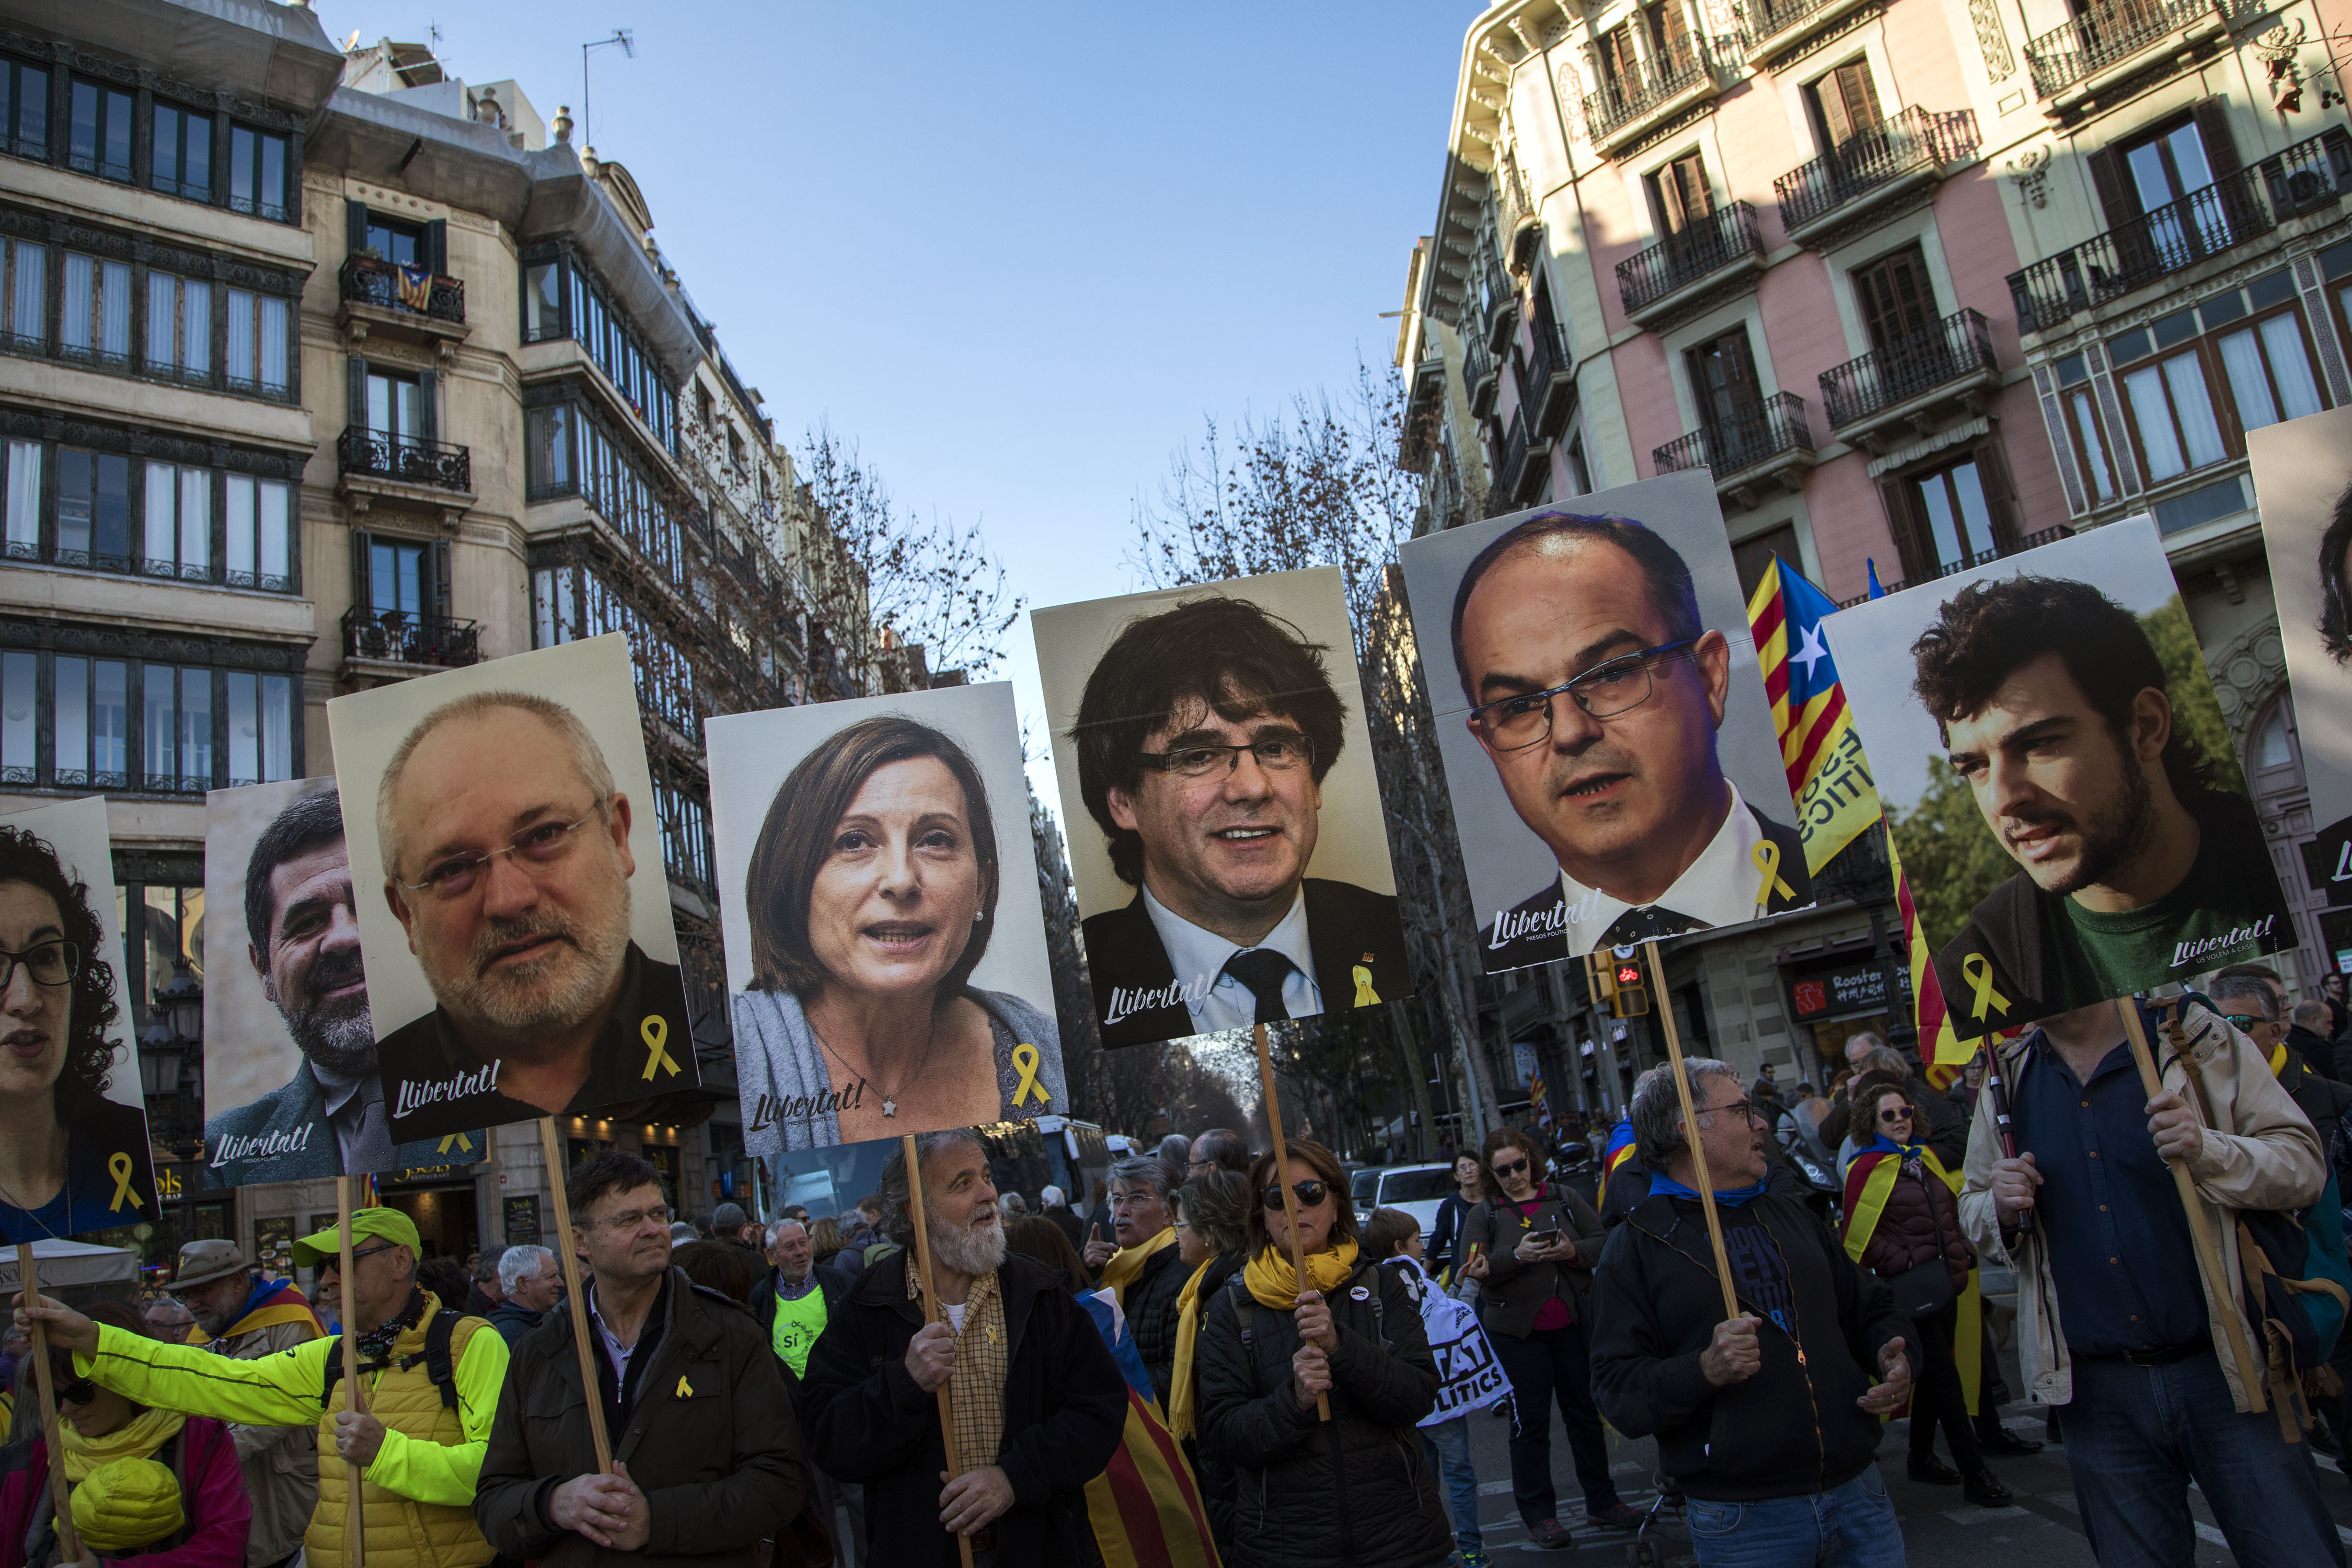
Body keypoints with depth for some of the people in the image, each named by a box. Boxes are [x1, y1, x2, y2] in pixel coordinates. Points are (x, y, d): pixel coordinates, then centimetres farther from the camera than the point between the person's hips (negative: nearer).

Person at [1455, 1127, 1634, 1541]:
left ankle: (1602, 1500, 26)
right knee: (1530, 1421, 3)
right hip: (1517, 1331, -2)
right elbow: (1475, 1268, -9)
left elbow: (1604, 1242, 2)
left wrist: (1573, 1251, -18)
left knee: (1585, 1412, 12)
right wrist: (1517, 1256, -24)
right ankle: (1538, 1514, 14)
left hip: (1573, 1324, 2)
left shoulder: (1565, 1198, 6)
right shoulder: (1484, 1214, 1)